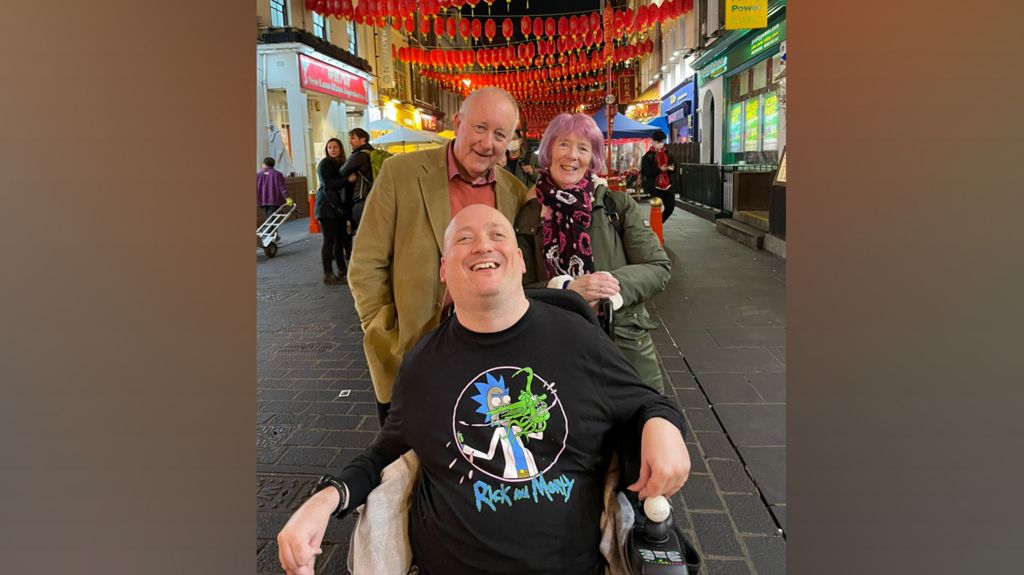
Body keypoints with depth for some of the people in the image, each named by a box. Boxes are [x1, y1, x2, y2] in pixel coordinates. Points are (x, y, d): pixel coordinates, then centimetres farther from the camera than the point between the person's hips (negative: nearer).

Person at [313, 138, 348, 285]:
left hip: (339, 206, 7)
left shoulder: (341, 163, 16)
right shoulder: (325, 163, -4)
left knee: (340, 240, 9)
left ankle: (342, 271, 18)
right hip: (327, 206, -7)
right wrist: (348, 180, -24)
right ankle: (328, 275, -2)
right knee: (329, 240, -6)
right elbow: (327, 184, -17)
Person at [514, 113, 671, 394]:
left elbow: (659, 267, -1)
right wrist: (567, 289, -18)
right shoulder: (528, 216, 1)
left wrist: (613, 285, -18)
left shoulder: (618, 205, 0)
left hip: (626, 346, 1)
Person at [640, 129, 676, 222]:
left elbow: (671, 165, 19)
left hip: (666, 184, 6)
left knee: (670, 206, 4)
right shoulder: (648, 156, -7)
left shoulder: (666, 154, 11)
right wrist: (660, 169, -22)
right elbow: (645, 171, -14)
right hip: (654, 186, -6)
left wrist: (671, 168, -6)